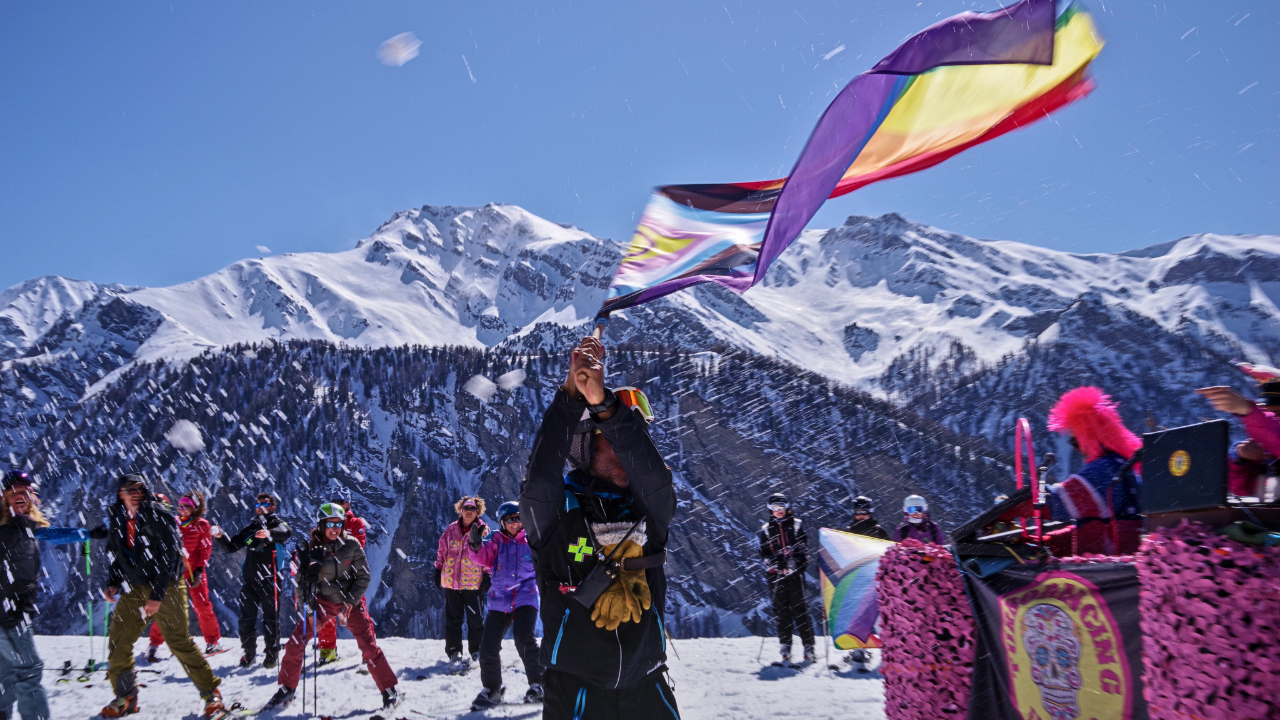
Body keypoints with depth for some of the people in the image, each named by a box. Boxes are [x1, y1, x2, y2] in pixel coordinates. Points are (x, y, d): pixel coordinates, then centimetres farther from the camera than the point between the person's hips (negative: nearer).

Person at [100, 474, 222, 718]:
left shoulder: (158, 516, -13)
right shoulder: (117, 521, 5)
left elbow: (170, 557, -16)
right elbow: (116, 557, 18)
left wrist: (157, 595, -21)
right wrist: (113, 584, 0)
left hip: (167, 588, -6)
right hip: (135, 589, 6)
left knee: (179, 641, -8)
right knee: (117, 640, 0)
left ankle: (211, 693, 3)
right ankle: (125, 698, 16)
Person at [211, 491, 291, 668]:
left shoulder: (277, 523, 5)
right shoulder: (250, 527, 19)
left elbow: (286, 532, -20)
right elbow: (232, 547, 19)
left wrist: (269, 533, -41)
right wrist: (221, 537, -2)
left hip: (269, 579, -4)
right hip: (249, 578, 5)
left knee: (271, 617, -3)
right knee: (247, 616, 5)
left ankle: (272, 653, 3)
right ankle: (249, 651, 16)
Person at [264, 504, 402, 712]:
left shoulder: (352, 544, -9)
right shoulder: (311, 549, -8)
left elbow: (363, 575, -5)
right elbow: (302, 581, -2)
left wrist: (350, 601, -14)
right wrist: (310, 609, -10)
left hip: (351, 601, -1)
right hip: (323, 601, 1)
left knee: (369, 646, -10)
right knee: (295, 643, -7)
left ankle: (389, 691, 1)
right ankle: (286, 689, 13)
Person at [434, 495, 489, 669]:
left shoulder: (483, 530, -2)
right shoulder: (451, 530, 6)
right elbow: (441, 551, 13)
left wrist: (488, 576, -5)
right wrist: (438, 571, 11)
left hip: (474, 583, -2)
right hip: (451, 581, 3)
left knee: (476, 619, 4)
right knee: (453, 619, 9)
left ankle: (476, 651, 17)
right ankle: (453, 651, 19)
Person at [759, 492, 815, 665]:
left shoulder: (796, 524, 10)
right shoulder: (766, 529, 14)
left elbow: (803, 546, 3)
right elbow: (764, 553, 10)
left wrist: (794, 561, -14)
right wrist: (777, 564, -8)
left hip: (795, 572, -1)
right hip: (775, 573, 2)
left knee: (800, 608, -6)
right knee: (781, 610, -1)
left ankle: (809, 648, -3)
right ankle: (785, 649, 2)